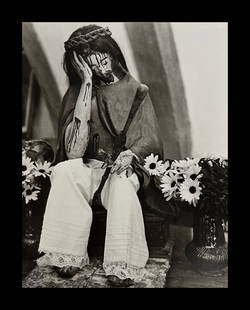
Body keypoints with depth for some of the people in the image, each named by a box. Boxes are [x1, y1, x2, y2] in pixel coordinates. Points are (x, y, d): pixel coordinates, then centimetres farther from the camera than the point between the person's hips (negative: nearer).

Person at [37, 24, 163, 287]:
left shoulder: (136, 91, 8)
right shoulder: (79, 92, 7)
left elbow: (148, 139, 4)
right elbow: (74, 150, -9)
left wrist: (130, 154, -21)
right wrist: (87, 85, -9)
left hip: (125, 167, -1)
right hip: (89, 167, 1)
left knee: (122, 186, -35)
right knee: (64, 171, -30)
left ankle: (122, 267, -27)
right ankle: (69, 255, -24)